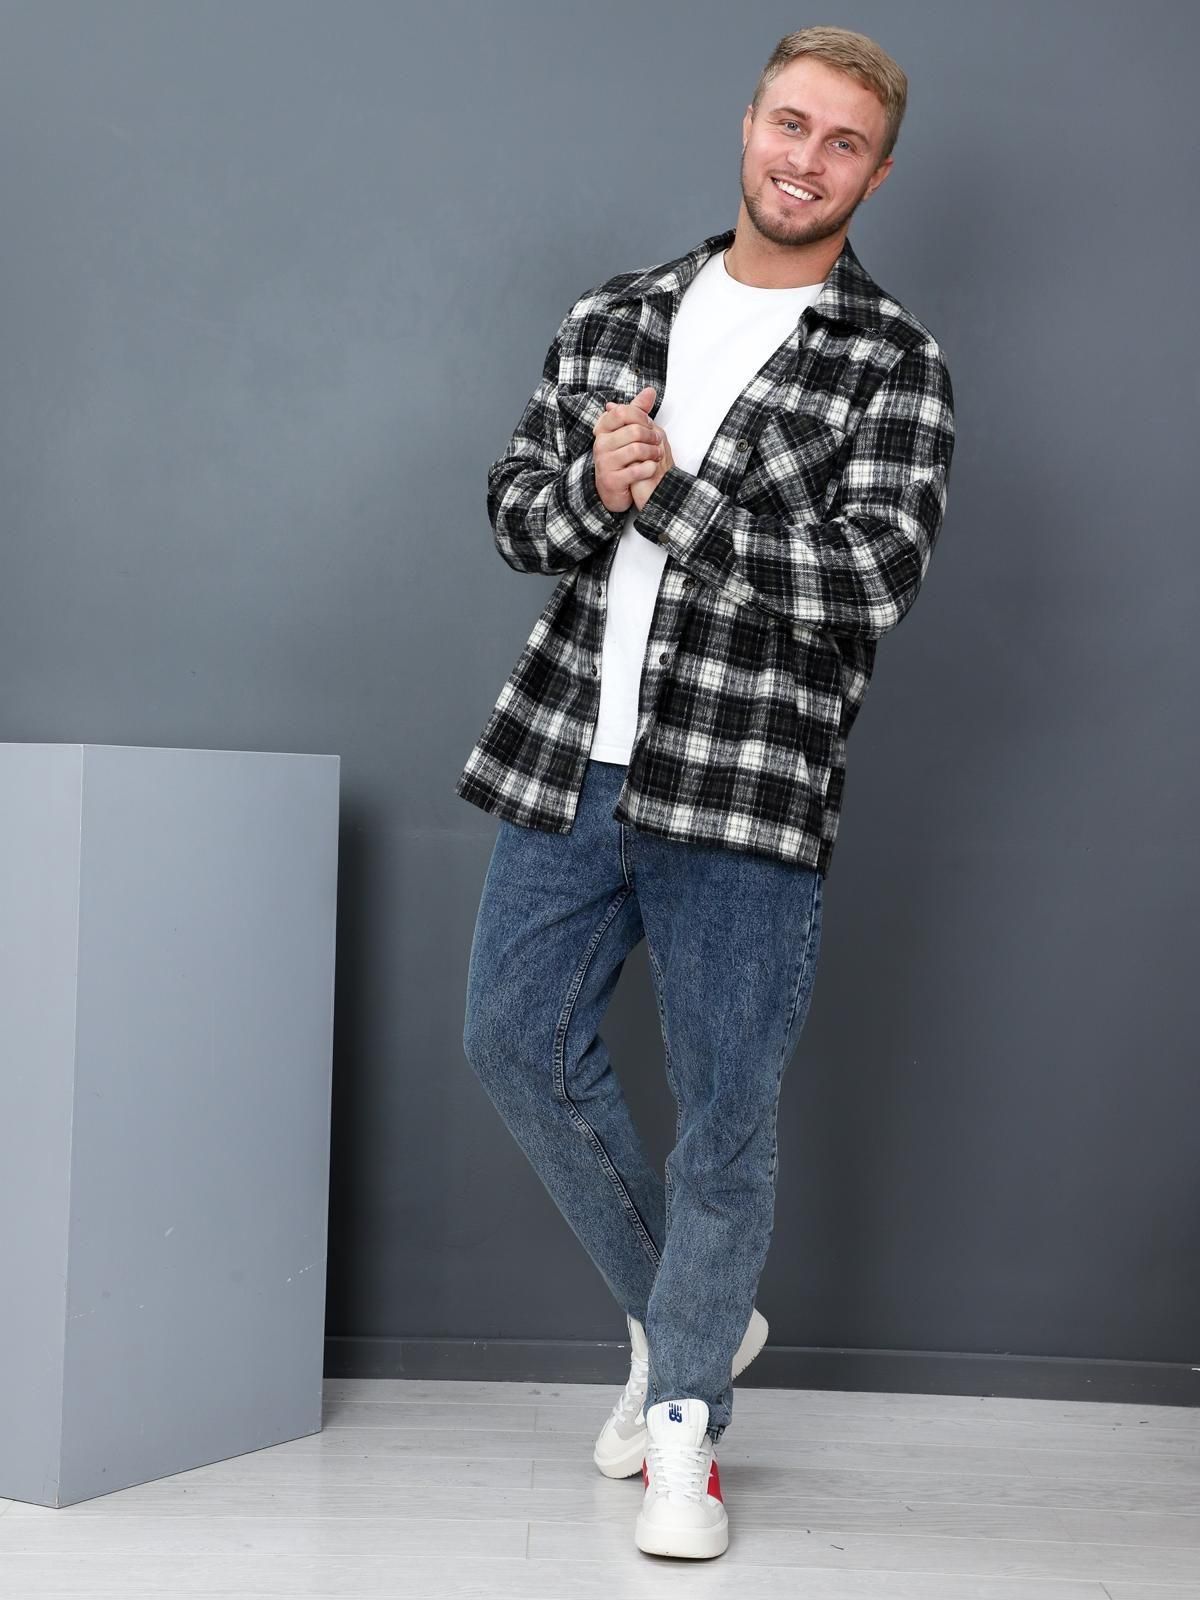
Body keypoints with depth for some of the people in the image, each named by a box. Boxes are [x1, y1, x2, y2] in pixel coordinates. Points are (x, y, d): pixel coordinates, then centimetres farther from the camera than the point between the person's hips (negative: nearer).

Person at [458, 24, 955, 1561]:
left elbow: (870, 580, -15)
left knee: (724, 1112, 2)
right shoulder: (613, 318, 11)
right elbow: (515, 508, 10)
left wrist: (662, 488, -16)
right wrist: (592, 487, -12)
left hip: (745, 789, -5)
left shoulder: (894, 364, -3)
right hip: (568, 756, 5)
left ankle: (685, 1417, 21)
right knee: (516, 1042, 10)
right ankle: (686, 1311, 30)